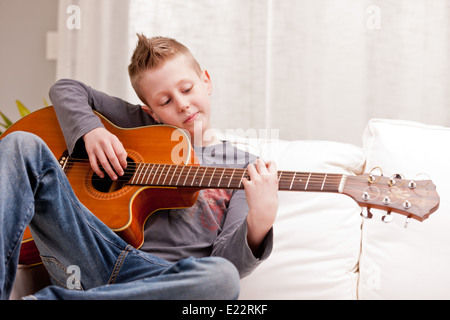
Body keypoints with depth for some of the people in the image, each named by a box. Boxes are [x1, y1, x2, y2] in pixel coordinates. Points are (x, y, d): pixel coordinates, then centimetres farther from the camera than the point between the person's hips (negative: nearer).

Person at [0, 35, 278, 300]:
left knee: (221, 277, -40)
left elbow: (227, 260, 2)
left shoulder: (245, 168, 14)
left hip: (160, 276, -1)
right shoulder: (145, 125, 23)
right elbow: (66, 89, 26)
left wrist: (260, 223, -20)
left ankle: (46, 297, -33)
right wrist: (91, 131, 6)